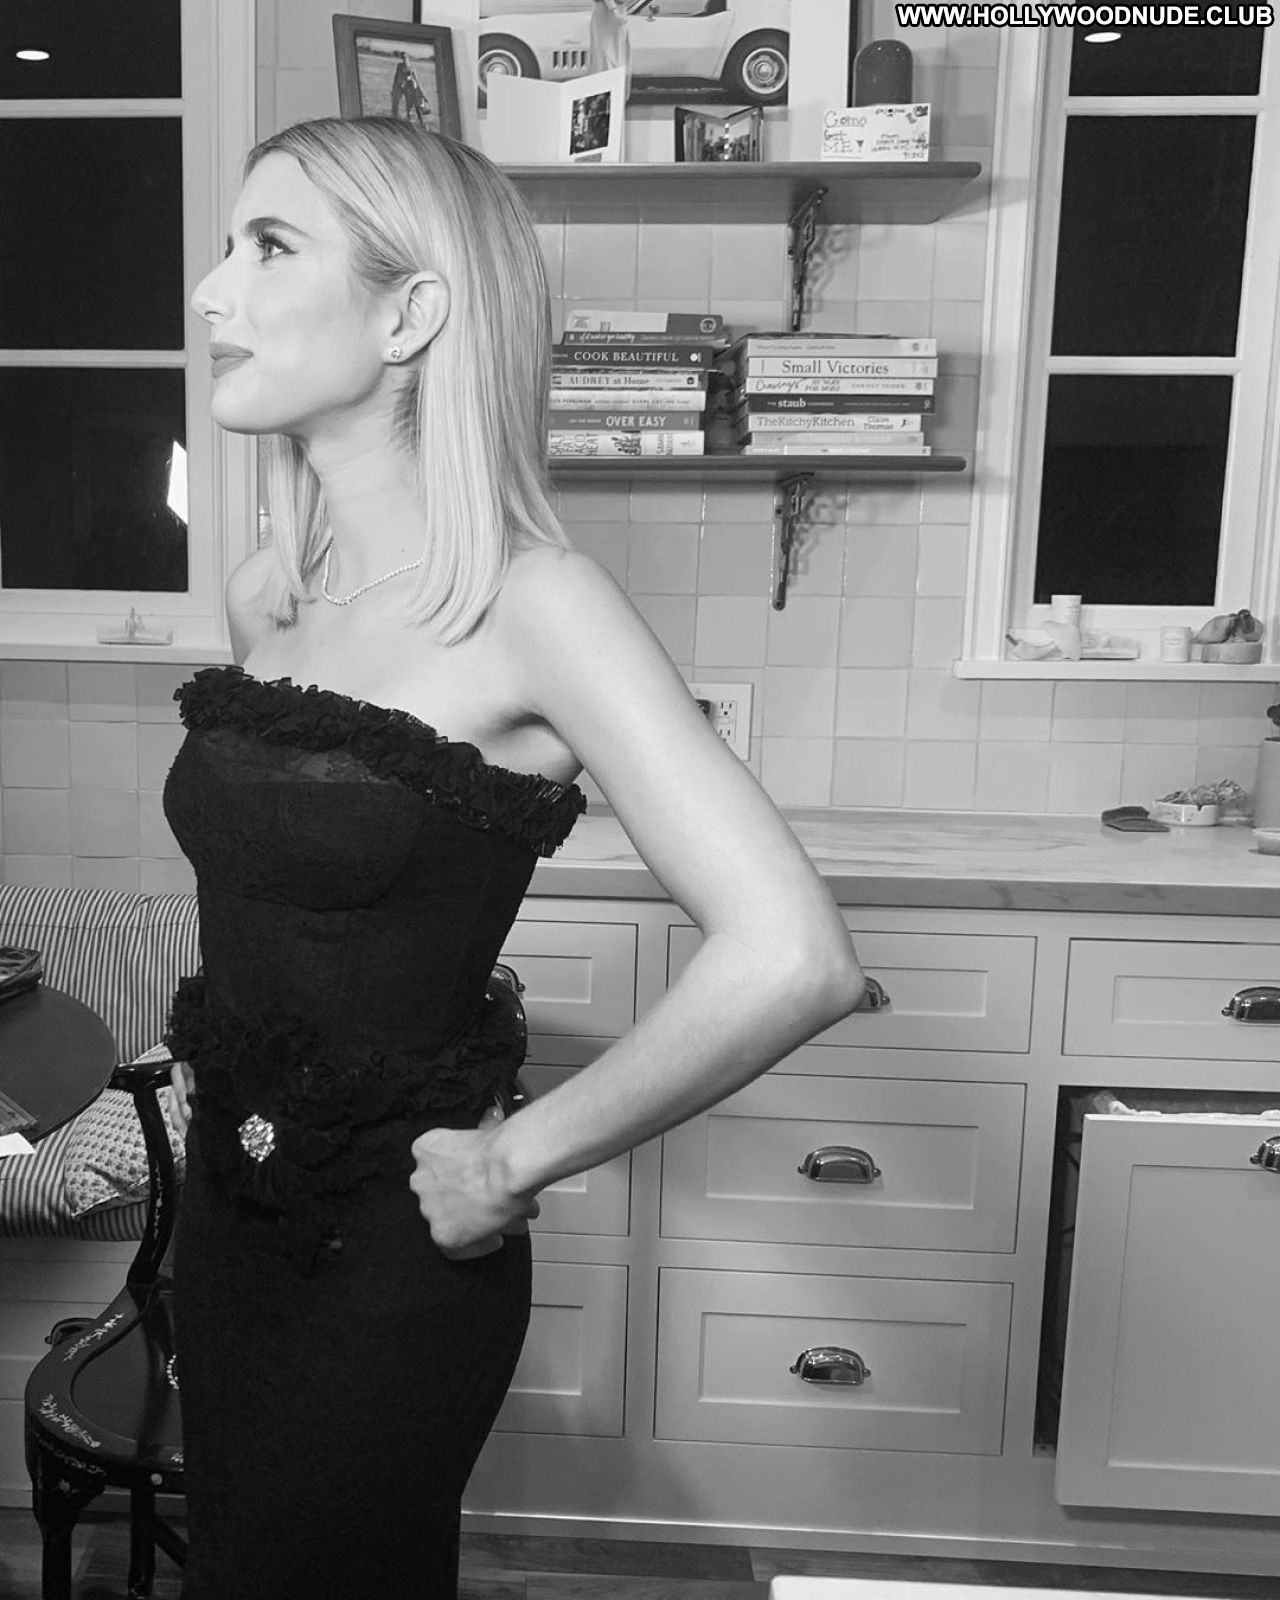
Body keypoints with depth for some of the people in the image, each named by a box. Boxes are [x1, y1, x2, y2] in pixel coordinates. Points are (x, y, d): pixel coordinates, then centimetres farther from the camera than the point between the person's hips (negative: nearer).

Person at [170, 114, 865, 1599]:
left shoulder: (529, 602, -21)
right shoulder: (262, 592, 1)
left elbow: (791, 962, -32)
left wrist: (511, 1162, -21)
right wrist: (217, 1053, 8)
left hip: (391, 1252, -7)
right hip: (228, 1204, 7)